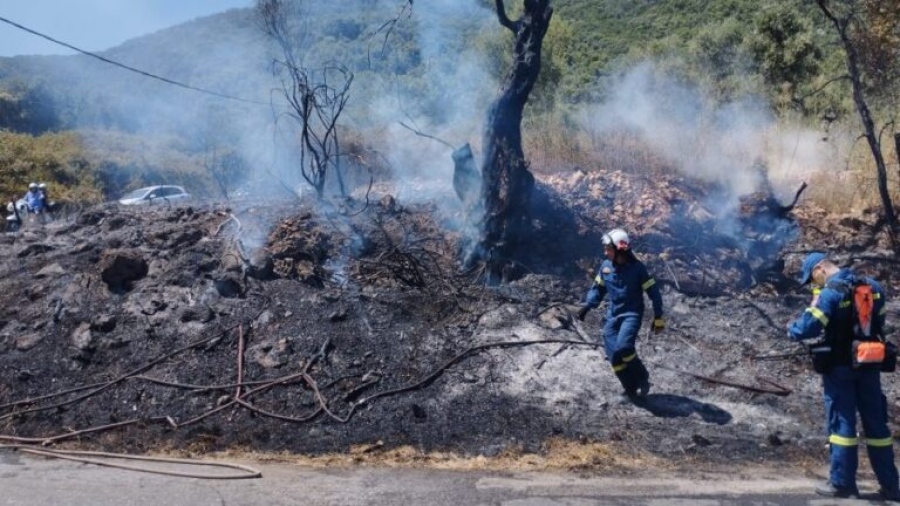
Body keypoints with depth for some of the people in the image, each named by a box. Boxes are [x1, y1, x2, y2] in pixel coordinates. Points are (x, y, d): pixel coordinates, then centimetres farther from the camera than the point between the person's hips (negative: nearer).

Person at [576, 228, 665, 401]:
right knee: (613, 355, -5)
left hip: (632, 314, -5)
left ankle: (642, 378, -3)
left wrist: (658, 317, -7)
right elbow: (598, 288, 16)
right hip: (613, 315, 5)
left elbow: (653, 291, -6)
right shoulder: (606, 266, 2)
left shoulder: (637, 268, -11)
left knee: (623, 348, -26)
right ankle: (632, 389, 9)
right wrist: (587, 305, 4)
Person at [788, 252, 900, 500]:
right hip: (869, 365, 6)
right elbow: (878, 324, 16)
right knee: (876, 423, 11)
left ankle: (842, 483, 6)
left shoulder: (830, 293, -16)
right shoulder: (873, 287, 6)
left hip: (840, 367, -6)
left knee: (842, 422, 2)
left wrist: (792, 327, 0)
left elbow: (806, 330, -20)